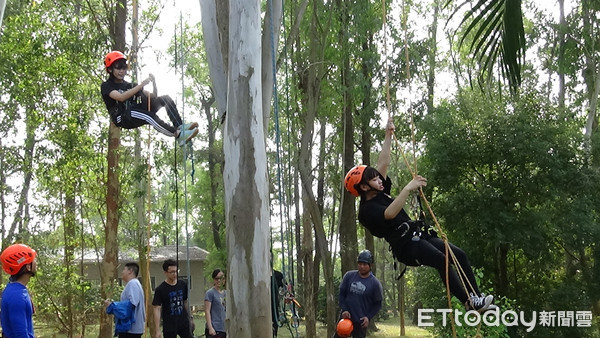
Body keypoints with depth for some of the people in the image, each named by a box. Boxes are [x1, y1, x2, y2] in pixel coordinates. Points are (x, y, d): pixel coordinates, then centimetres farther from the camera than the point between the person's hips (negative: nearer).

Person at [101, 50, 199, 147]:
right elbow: (121, 97, -18)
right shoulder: (106, 86, 5)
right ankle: (178, 135, -50)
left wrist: (154, 83, -5)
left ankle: (180, 127, -29)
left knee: (166, 98, -9)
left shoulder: (130, 85, 23)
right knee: (148, 115, -37)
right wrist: (141, 85, -22)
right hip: (122, 119, -6)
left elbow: (153, 97, 13)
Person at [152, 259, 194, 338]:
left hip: (184, 323, 4)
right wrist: (158, 330, -17)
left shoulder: (183, 285, 4)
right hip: (169, 326, -3)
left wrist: (190, 317, 13)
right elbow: (157, 309, -11)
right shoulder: (160, 289, -9)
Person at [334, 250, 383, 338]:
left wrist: (369, 317, -11)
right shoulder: (349, 275, 0)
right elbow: (341, 293, 6)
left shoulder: (375, 283, -7)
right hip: (346, 317, 3)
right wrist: (344, 309, -7)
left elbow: (378, 303, 0)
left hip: (361, 322, -3)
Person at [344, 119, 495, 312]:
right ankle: (469, 303, -34)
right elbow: (389, 214, -29)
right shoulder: (367, 210, -10)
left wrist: (388, 136, 17)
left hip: (418, 236, 10)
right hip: (406, 246, -10)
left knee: (459, 255, -6)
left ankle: (477, 296, -8)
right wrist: (408, 189, -31)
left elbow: (383, 163, 19)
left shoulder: (380, 193, 17)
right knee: (442, 260, -31)